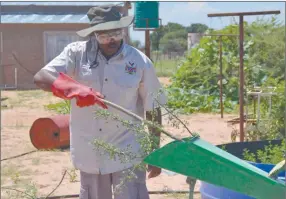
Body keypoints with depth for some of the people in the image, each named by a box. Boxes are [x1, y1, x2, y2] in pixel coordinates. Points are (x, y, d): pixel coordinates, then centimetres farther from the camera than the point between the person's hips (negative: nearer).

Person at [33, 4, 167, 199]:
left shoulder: (140, 62, -7)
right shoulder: (77, 53, -7)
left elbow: (153, 109, -1)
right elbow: (40, 78, -17)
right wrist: (75, 90, -35)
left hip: (127, 153, -2)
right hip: (89, 153, 2)